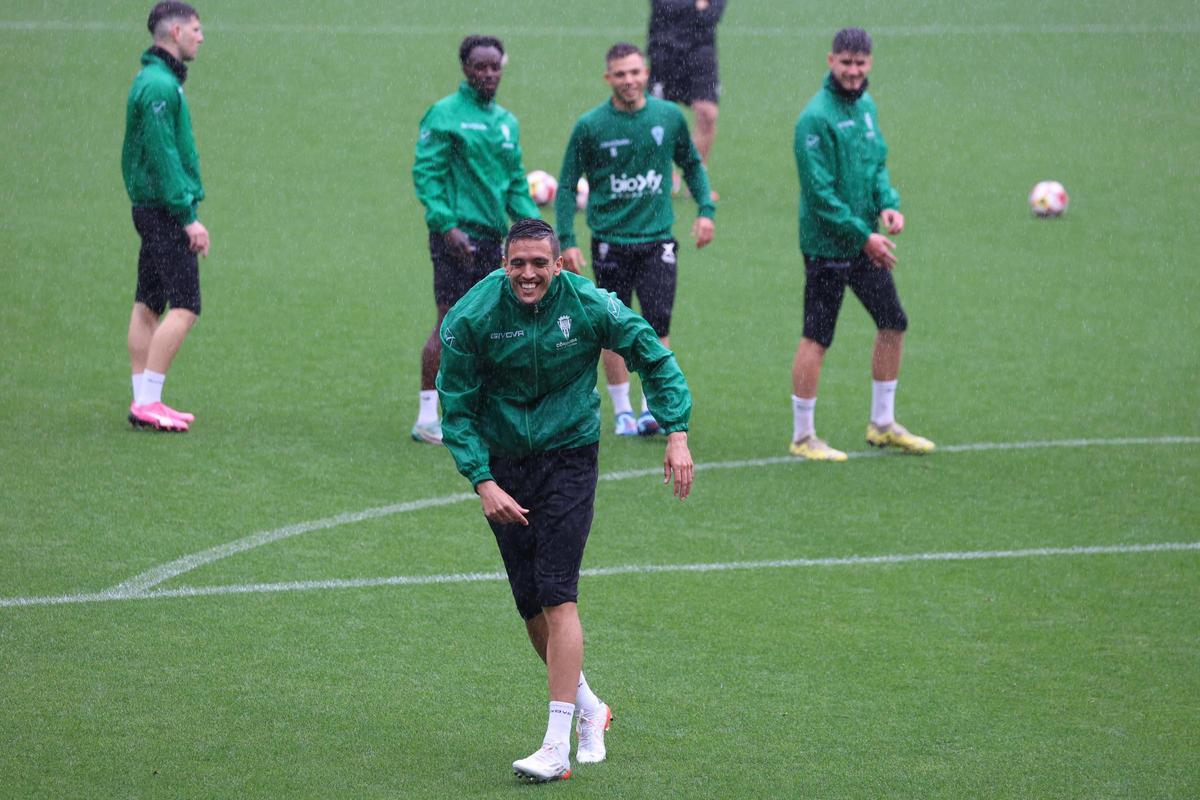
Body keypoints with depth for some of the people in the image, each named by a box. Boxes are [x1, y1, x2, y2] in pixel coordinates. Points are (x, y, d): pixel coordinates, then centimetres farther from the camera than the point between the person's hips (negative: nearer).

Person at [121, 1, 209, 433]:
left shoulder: (155, 81, 16)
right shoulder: (160, 85, -16)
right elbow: (164, 156, -20)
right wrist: (188, 216, -20)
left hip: (150, 207, 10)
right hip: (165, 210, -10)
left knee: (147, 306, 10)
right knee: (184, 307, -11)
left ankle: (143, 401, 13)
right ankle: (148, 402, -12)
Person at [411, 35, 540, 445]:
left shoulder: (506, 121, 17)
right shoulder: (445, 114, -5)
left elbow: (515, 184, 21)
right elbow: (426, 173, -10)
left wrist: (534, 224, 6)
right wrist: (447, 224, -20)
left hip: (492, 235, 7)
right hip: (457, 234, -7)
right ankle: (427, 418, -4)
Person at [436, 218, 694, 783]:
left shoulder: (589, 306, -13)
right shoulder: (472, 318, -13)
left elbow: (654, 358, 1)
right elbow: (457, 409, -6)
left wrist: (676, 432, -8)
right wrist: (482, 481, -17)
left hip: (568, 455, -2)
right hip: (503, 464, 2)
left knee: (557, 595, -14)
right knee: (529, 601, 4)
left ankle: (558, 745, -16)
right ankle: (587, 707, 29)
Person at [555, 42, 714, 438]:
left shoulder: (669, 116, 1)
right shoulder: (590, 126, -5)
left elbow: (692, 164, 16)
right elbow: (567, 184, 1)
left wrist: (706, 209, 4)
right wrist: (566, 240, -6)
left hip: (657, 238, 1)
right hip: (610, 240, -1)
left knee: (658, 324, -8)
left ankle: (653, 408, -1)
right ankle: (622, 410, 16)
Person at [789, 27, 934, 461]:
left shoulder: (866, 106, 8)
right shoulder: (816, 117, -18)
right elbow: (820, 192, -20)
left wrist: (888, 203, -4)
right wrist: (863, 235, -19)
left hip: (866, 242, 9)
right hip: (827, 243, -9)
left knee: (893, 324, 14)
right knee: (816, 339, -2)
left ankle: (882, 425, 27)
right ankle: (802, 437, 8)